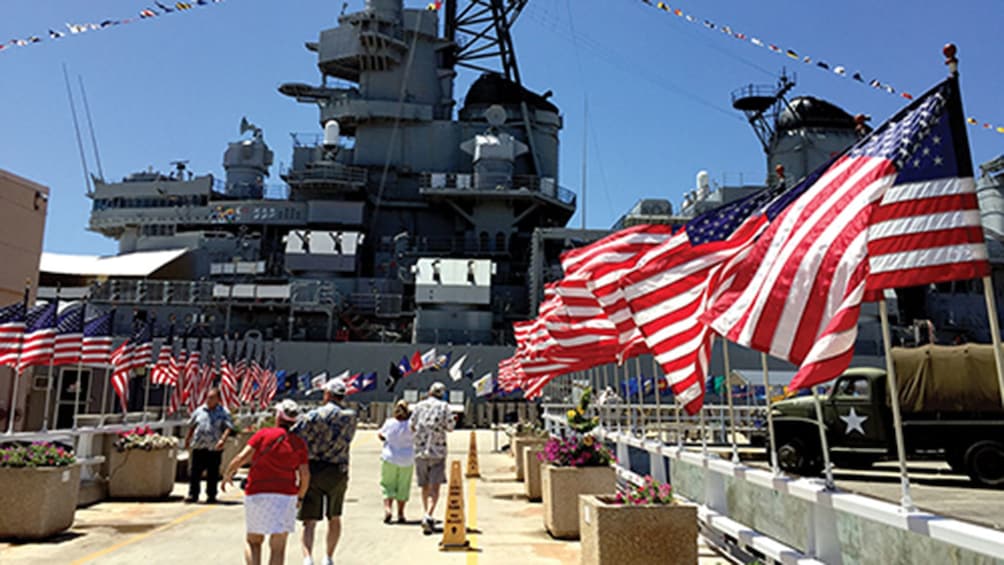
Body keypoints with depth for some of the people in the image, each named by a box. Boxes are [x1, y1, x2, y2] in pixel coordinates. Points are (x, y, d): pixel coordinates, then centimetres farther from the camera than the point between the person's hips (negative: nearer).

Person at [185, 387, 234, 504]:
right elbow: (192, 426, 22)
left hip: (214, 449, -3)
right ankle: (193, 495, 11)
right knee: (194, 472, 2)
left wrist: (223, 439, -24)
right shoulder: (199, 410, 10)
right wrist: (187, 439, 22)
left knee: (213, 474, 4)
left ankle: (211, 496, 14)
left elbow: (228, 427, -9)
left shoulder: (223, 412, -1)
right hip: (198, 447, 3)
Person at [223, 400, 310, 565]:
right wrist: (300, 497, 13)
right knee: (278, 547, 8)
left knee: (253, 542, 19)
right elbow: (305, 474, -3)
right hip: (285, 495, 1)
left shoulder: (263, 434, -4)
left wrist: (227, 474, 7)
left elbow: (242, 457, -11)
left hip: (256, 494, 0)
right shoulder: (299, 443, 1)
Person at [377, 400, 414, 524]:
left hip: (389, 459, 0)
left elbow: (380, 435, 6)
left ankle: (387, 508, -7)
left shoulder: (389, 423, -9)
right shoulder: (410, 425, -13)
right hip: (407, 460, 0)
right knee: (403, 487, 12)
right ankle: (400, 514, 14)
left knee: (387, 485, 11)